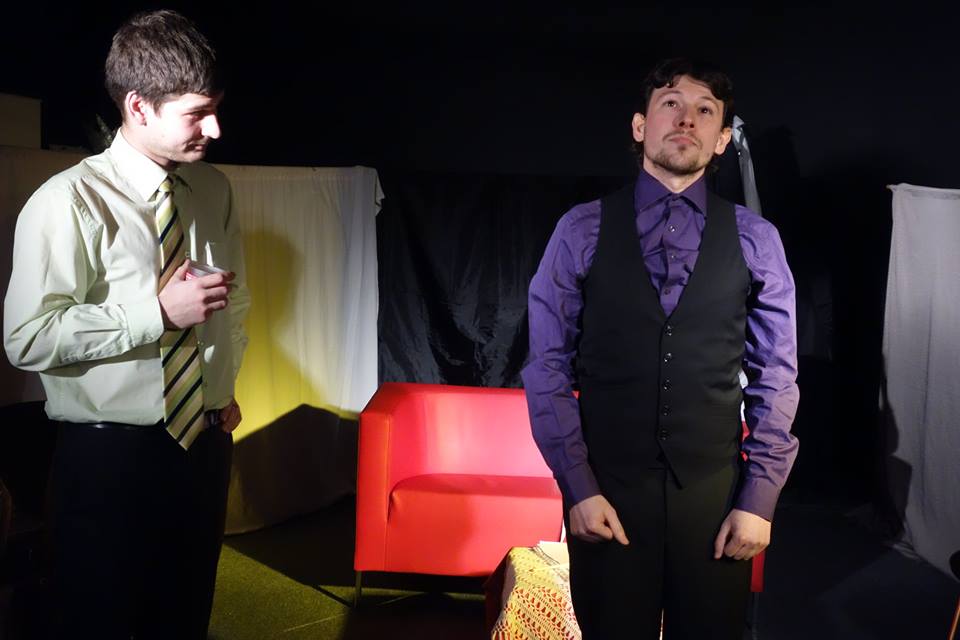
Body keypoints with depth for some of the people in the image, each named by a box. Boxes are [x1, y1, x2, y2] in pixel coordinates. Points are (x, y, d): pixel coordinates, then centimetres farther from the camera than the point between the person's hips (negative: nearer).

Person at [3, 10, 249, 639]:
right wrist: (160, 311, -22)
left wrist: (226, 390, 11)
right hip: (109, 453, -5)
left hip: (204, 441, 6)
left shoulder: (214, 191, 3)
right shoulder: (68, 201, -15)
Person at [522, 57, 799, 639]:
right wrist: (578, 487, -8)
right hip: (606, 489, -1)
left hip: (715, 491, 1)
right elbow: (548, 367, -4)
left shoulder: (755, 240, 1)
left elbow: (776, 377, 2)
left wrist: (760, 498, -3)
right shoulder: (581, 231, -2)